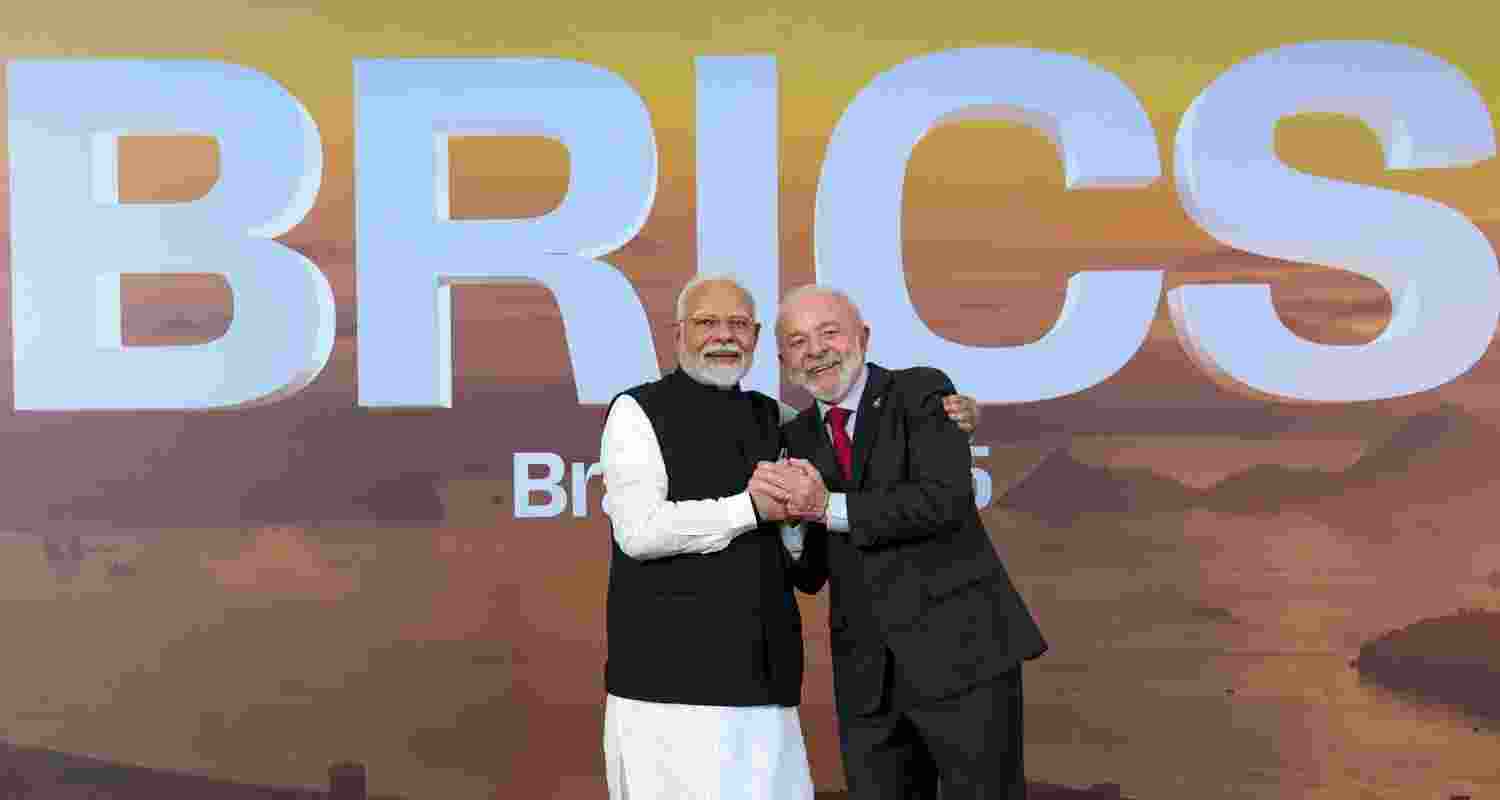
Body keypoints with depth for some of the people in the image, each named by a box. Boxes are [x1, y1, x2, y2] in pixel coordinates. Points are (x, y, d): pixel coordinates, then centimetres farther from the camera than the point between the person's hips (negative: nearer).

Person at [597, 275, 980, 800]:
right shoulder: (638, 412, -1)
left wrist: (945, 418, 8)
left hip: (761, 679, 6)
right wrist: (751, 508, -17)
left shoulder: (768, 419, 16)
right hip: (670, 678, -5)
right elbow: (639, 530, -14)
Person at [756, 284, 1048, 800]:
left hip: (963, 653, -4)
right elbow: (811, 574, 11)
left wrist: (829, 508, -19)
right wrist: (787, 511, -9)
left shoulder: (921, 392, -2)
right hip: (867, 677, 5)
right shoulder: (799, 439, 12)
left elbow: (946, 500, -18)